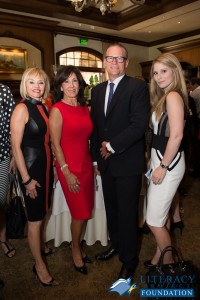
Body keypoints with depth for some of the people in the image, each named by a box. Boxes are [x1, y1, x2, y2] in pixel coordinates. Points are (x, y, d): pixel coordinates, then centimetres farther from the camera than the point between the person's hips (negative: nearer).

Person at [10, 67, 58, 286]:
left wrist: (53, 167, 11)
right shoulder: (22, 109, -14)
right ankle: (39, 265, 23)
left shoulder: (43, 107, 8)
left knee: (41, 213, 21)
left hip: (46, 166, 7)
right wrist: (26, 179, -16)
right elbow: (15, 147, -16)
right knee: (35, 219, 6)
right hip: (30, 168, -7)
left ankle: (39, 245, 44)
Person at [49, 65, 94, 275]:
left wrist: (94, 162, 10)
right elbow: (55, 144, -12)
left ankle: (77, 244, 38)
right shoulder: (57, 110, -10)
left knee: (85, 211, 14)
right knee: (80, 213, 5)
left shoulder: (84, 108, 8)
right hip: (69, 168, -6)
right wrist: (67, 173, -15)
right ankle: (75, 249, 32)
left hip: (86, 164, 6)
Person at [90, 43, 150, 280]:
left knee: (127, 213, 6)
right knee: (111, 209, 19)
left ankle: (129, 259, 28)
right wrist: (96, 158, 11)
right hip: (105, 162, 6)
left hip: (127, 163, -5)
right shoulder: (97, 90, 11)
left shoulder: (138, 87, -8)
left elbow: (140, 124, -18)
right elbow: (95, 127, 13)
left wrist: (112, 146, -13)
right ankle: (116, 244, 43)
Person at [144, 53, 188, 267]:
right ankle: (159, 256, 38)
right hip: (160, 160, 10)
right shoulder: (163, 97, 13)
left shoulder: (173, 95, -16)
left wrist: (163, 166, -19)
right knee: (162, 215, 20)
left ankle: (169, 265, 24)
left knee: (154, 221, 2)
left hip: (169, 163, -10)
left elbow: (176, 135, -23)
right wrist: (155, 161, 12)